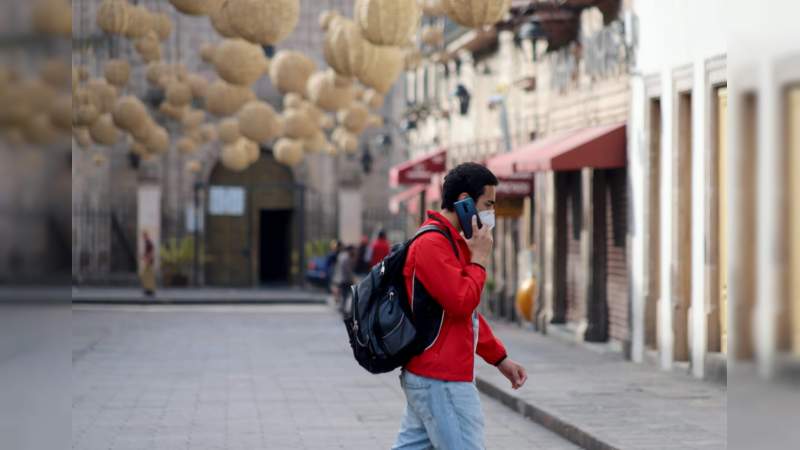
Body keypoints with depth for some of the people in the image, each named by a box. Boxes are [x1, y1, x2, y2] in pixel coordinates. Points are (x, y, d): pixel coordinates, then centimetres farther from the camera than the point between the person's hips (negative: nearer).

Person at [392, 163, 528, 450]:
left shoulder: (454, 242, 18)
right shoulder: (432, 243, -16)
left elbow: (468, 312, 24)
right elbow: (462, 303, -23)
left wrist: (500, 359, 21)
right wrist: (480, 258, -11)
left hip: (427, 375, 10)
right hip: (442, 380, -10)